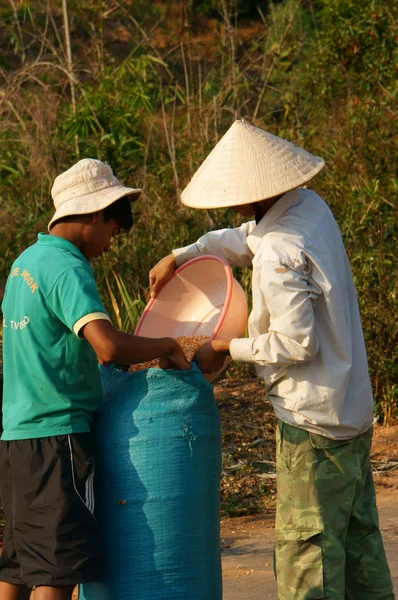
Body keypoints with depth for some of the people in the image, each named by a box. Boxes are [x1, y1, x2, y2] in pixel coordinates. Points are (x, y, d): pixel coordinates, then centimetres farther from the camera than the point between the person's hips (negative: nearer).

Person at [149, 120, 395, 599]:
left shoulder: (280, 254, -23)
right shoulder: (310, 206, 6)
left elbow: (296, 343, -23)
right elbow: (244, 240, 24)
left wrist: (226, 349, -10)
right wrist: (178, 257, 18)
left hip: (313, 418, -9)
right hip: (353, 409, 9)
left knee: (307, 547, -3)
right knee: (357, 537, 14)